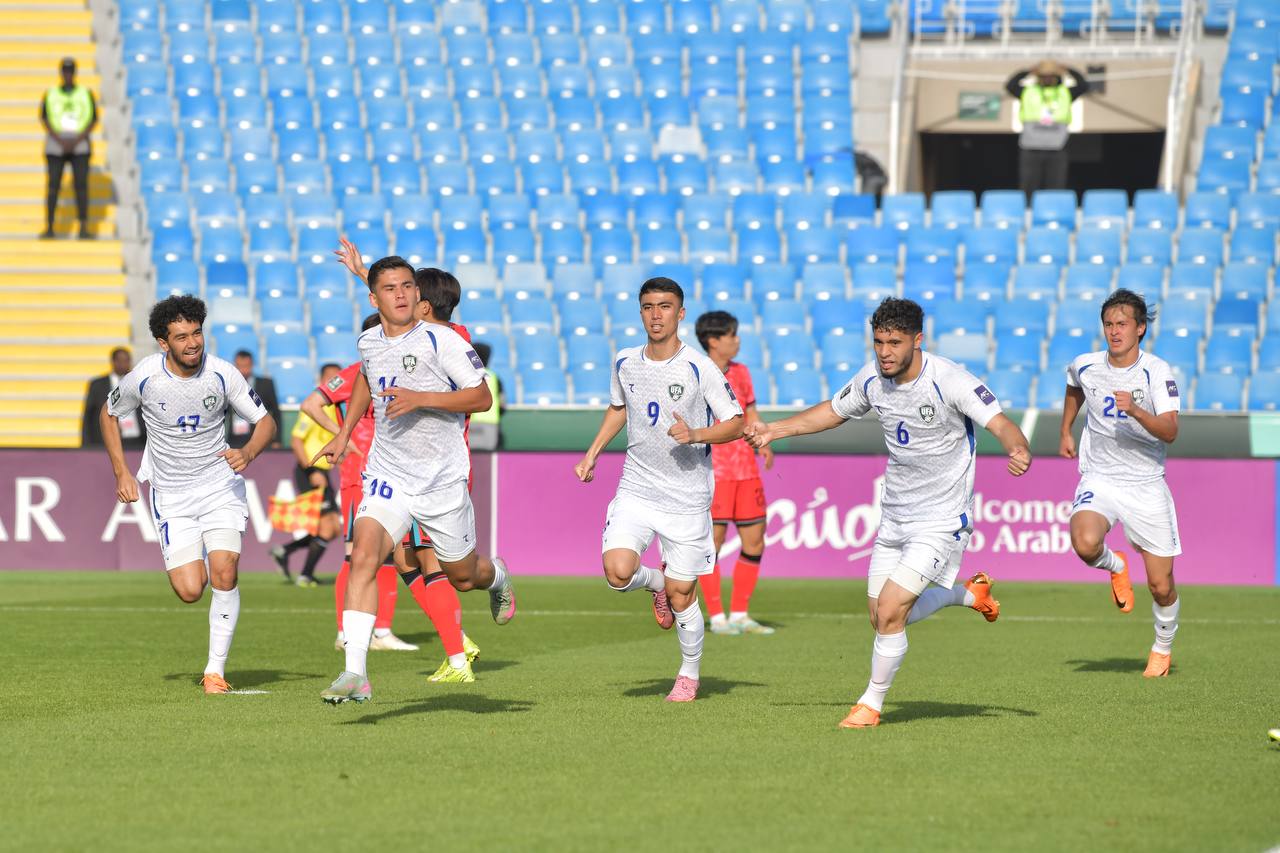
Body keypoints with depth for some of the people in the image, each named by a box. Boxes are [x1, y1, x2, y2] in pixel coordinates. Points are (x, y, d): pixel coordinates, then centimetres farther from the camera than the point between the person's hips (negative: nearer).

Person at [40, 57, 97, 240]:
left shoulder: (86, 93, 8)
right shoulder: (51, 94, 8)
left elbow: (94, 120, 4)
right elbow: (44, 118, 3)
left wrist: (77, 140, -9)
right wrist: (59, 140, -10)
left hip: (79, 145, 0)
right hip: (55, 146, 0)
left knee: (81, 185, -6)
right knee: (53, 185, -5)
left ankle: (84, 228, -4)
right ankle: (49, 228, -5)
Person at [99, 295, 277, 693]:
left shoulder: (221, 374, -13)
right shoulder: (143, 377, -13)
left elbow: (265, 421, -2)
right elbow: (109, 414, 8)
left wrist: (248, 452, -23)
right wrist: (121, 473, 2)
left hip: (220, 485, 0)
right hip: (171, 495, 0)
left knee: (224, 575, -18)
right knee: (190, 591, -10)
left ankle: (216, 669, -3)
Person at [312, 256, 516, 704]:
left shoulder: (441, 340, -13)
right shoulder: (368, 343, 4)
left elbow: (481, 398, -14)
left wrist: (420, 399, -25)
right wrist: (344, 434, 25)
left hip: (442, 479, -3)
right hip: (387, 476, 3)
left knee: (463, 576, 13)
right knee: (363, 556, -21)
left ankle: (498, 578, 53)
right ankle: (355, 674, -25)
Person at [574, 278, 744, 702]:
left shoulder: (699, 368, -12)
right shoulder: (625, 363, 3)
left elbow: (735, 424, -9)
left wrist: (696, 435, -26)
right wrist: (593, 452, 16)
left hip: (687, 498, -3)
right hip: (636, 489, 3)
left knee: (681, 595, 0)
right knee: (618, 572, -18)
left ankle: (690, 674, 24)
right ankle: (658, 582, 18)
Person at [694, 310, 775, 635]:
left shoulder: (740, 373, 13)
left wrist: (763, 445, 0)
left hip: (746, 471, 6)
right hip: (713, 472, -6)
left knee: (754, 541, 5)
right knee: (713, 541, -5)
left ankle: (739, 615, 14)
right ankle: (717, 618, 2)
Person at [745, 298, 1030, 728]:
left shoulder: (950, 380, -21)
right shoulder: (871, 379, -2)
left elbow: (1000, 423, -27)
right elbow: (833, 411, 17)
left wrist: (1018, 450, -49)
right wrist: (773, 430, 10)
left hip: (942, 523, -7)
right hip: (894, 520, 7)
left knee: (890, 611, -16)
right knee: (883, 619, 11)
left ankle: (871, 704, 6)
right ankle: (970, 593, 37)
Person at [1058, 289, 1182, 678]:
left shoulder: (1158, 371, -12)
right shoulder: (1085, 366, -1)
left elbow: (1170, 431, -24)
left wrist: (1136, 411, -39)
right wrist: (1065, 432, 26)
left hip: (1147, 485, -2)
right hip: (1099, 479, 2)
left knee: (1161, 585, 1)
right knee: (1085, 544, -31)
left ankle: (1163, 646, 33)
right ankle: (1115, 567, 7)